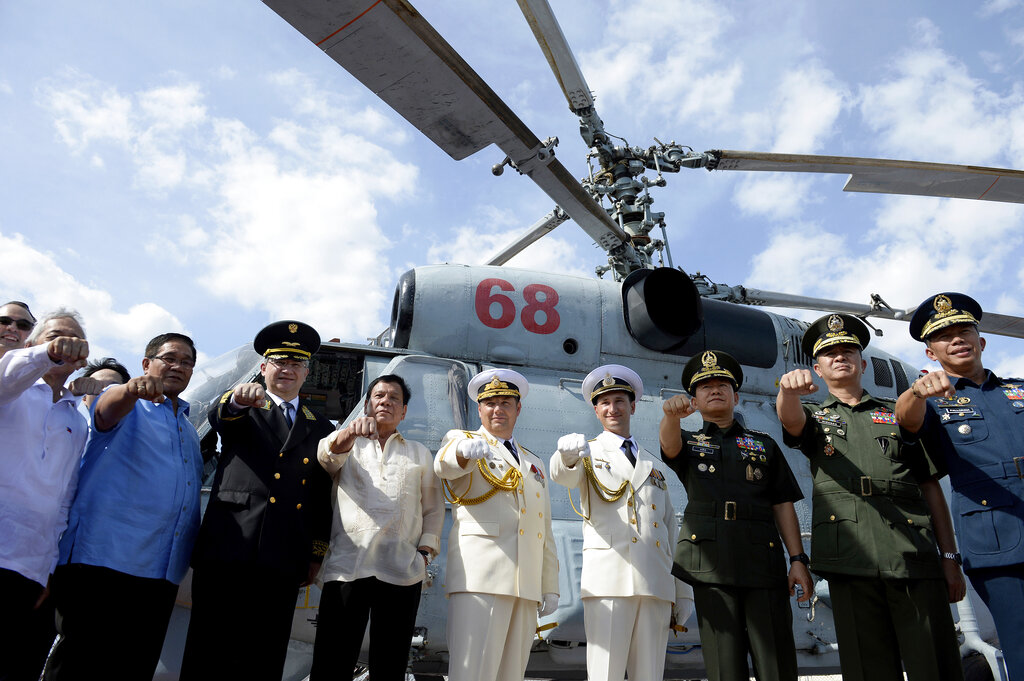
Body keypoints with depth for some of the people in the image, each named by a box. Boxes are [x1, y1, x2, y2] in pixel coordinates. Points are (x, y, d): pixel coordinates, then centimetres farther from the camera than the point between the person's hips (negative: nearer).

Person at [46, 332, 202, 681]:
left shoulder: (190, 431, 22)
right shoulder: (127, 406, 3)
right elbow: (107, 410, -22)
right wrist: (131, 389, -45)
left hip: (160, 575, 6)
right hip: (103, 561, -6)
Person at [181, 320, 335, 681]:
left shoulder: (321, 428, 18)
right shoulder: (242, 411, 15)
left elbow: (323, 499, 16)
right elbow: (219, 416, -11)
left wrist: (316, 555, 11)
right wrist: (238, 399, -34)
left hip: (284, 560, 2)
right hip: (227, 551, -1)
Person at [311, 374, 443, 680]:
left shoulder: (420, 453, 22)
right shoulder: (349, 445, 18)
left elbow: (433, 508, 18)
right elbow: (327, 455, -6)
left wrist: (426, 551, 2)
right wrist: (351, 430, -27)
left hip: (401, 571, 1)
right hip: (346, 567, -1)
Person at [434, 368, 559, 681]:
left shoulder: (534, 464, 25)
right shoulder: (460, 440, 9)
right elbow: (443, 465, -16)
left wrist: (550, 588, 16)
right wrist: (464, 449, -40)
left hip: (527, 585, 5)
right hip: (480, 576, -5)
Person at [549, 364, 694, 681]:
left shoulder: (655, 466, 22)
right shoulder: (589, 453, 11)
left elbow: (671, 531, 20)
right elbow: (563, 476, -13)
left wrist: (683, 594, 14)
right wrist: (568, 453, -37)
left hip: (656, 583, 4)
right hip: (609, 579, -3)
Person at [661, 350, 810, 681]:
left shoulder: (764, 443, 19)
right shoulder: (688, 443, 16)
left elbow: (783, 505, 14)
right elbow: (669, 444, -9)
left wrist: (798, 560, 2)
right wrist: (672, 415, -33)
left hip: (764, 558, 1)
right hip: (711, 563, -1)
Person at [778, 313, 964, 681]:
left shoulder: (898, 414, 20)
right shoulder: (814, 419, 18)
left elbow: (931, 487, 15)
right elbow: (790, 418, -9)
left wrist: (950, 559, 7)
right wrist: (788, 389, -34)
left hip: (914, 554, 1)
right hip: (851, 557, -1)